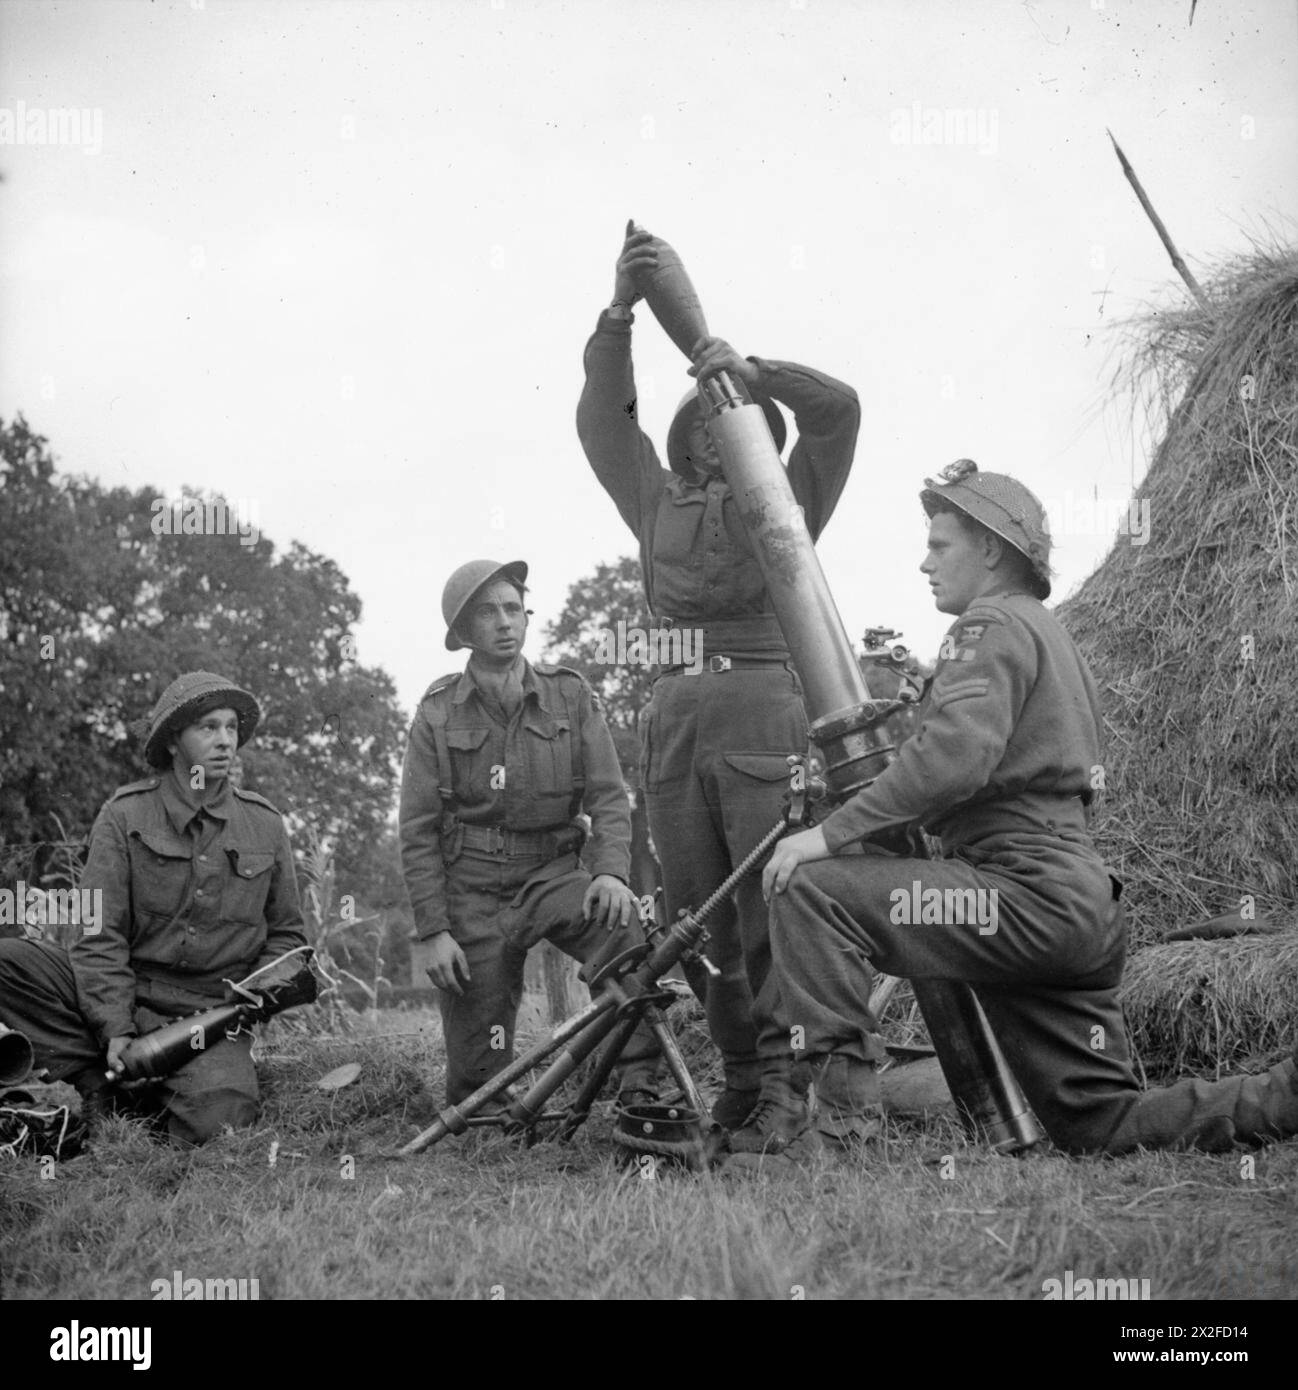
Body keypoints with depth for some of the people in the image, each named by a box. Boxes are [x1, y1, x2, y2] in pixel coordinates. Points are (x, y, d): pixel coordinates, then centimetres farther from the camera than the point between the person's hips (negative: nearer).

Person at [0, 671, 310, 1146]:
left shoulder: (265, 824, 8)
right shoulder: (125, 814, -1)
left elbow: (286, 935, 17)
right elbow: (99, 933, -6)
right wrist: (115, 1029, -17)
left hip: (213, 1013, 0)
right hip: (121, 999, 0)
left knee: (218, 1119, -30)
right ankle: (99, 1084, -10)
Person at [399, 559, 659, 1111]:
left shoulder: (571, 696, 2)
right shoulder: (438, 713, -1)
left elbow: (608, 796, -1)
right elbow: (418, 831, -1)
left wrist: (610, 870, -20)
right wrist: (431, 931, -8)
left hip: (553, 873, 1)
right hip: (472, 887, -1)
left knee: (620, 921, -34)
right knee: (478, 1079, -3)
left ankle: (641, 1087, -25)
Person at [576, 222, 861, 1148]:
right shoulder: (660, 505, 19)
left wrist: (754, 371, -5)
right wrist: (619, 314, -1)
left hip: (765, 701, -2)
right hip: (675, 712, 2)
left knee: (772, 908, -6)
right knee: (698, 917, -1)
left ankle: (782, 1084, -4)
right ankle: (739, 1075, 3)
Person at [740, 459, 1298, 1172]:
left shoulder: (993, 625, -5)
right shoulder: (1054, 638, 26)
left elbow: (954, 757, -22)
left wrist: (830, 832, -21)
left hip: (1029, 894, -10)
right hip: (1085, 909, 10)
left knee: (812, 890, -16)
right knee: (1103, 1126, 13)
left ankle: (843, 1115, -20)